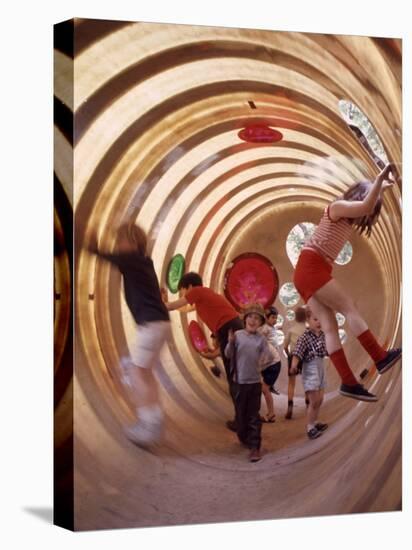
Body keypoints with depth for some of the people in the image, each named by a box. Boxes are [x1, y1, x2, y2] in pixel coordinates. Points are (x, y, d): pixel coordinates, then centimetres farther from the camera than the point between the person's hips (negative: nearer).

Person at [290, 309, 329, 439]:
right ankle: (310, 427, 4)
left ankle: (315, 422, 34)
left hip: (320, 368, 8)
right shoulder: (305, 336, -19)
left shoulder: (322, 335, 3)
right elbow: (297, 352, -32)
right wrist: (294, 365, -48)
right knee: (314, 401, -7)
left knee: (319, 400, 17)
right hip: (310, 370, -8)